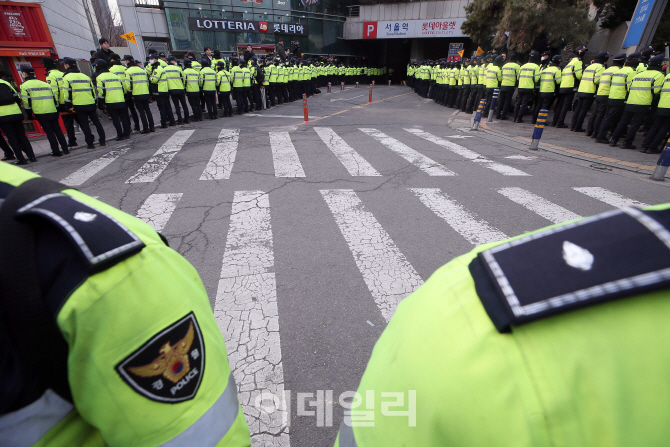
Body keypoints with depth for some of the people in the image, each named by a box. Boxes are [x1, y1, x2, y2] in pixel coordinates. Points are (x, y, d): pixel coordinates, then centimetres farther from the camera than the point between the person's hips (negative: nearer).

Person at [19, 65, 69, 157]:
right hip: (53, 112, 4)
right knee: (58, 130, 8)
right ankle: (65, 149, 7)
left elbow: (26, 101, -2)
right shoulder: (45, 84, 15)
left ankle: (56, 151, 1)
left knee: (49, 132, -1)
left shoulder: (24, 85, 1)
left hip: (40, 114, -4)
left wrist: (29, 114, 7)